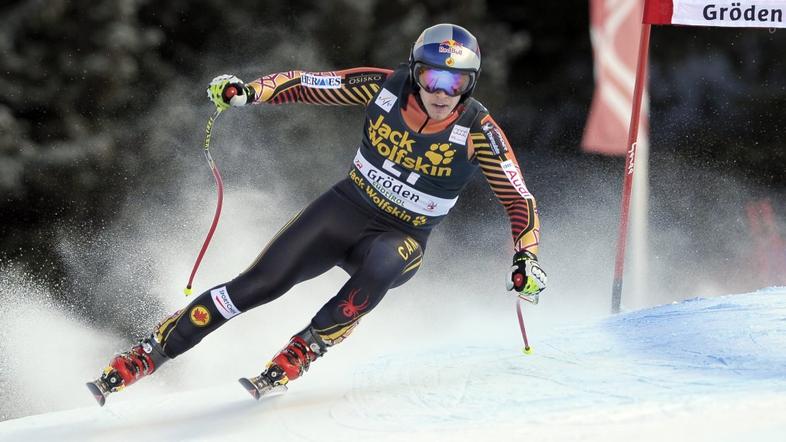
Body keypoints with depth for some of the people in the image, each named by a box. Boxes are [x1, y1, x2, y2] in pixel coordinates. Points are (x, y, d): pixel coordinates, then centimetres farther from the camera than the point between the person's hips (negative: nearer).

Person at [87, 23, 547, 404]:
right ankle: (152, 351, 0)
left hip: (402, 238, -2)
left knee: (378, 270, -38)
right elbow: (306, 83, -6)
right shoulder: (384, 88, -14)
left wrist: (526, 259, -30)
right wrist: (249, 91, -22)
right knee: (261, 282, -10)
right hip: (346, 210, 2)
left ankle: (299, 354, -20)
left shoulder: (479, 132, -19)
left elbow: (521, 200, -15)